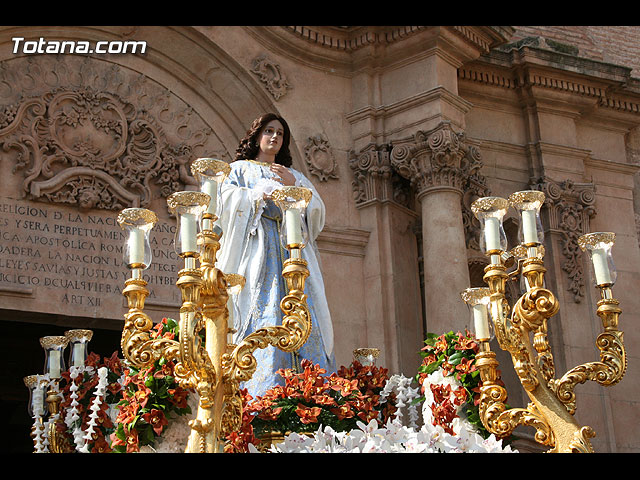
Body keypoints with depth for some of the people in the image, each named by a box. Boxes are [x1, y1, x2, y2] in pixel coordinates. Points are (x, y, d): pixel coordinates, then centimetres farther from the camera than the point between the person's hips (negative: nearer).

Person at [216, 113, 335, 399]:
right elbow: (228, 199, 1)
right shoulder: (240, 169, 20)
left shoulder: (295, 175, 28)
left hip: (294, 247, 3)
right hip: (258, 248, -3)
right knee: (264, 314, -19)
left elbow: (317, 210, 15)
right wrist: (259, 195, -12)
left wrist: (294, 185, 1)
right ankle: (264, 395, -26)